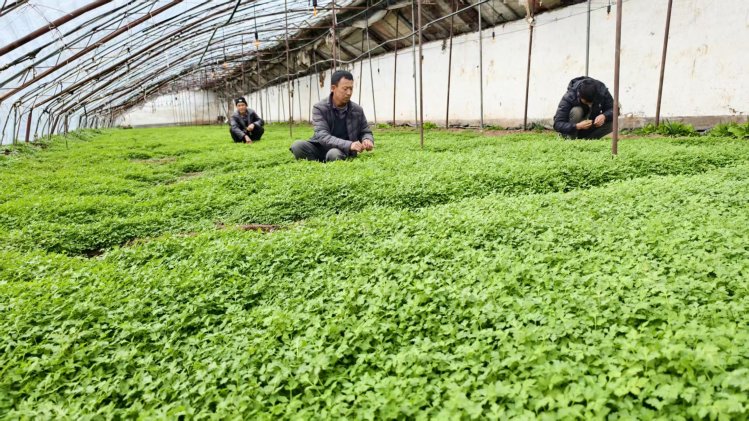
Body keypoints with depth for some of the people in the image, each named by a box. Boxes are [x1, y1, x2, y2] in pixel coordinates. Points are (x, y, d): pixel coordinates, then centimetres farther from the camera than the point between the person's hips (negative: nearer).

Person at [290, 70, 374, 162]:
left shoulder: (357, 110, 1)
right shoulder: (319, 108, -8)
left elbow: (365, 132, 14)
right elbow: (322, 136, -21)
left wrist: (367, 140, -15)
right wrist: (349, 144, -37)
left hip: (344, 151, 0)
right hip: (321, 149, 0)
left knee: (334, 154, -37)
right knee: (297, 146, -28)